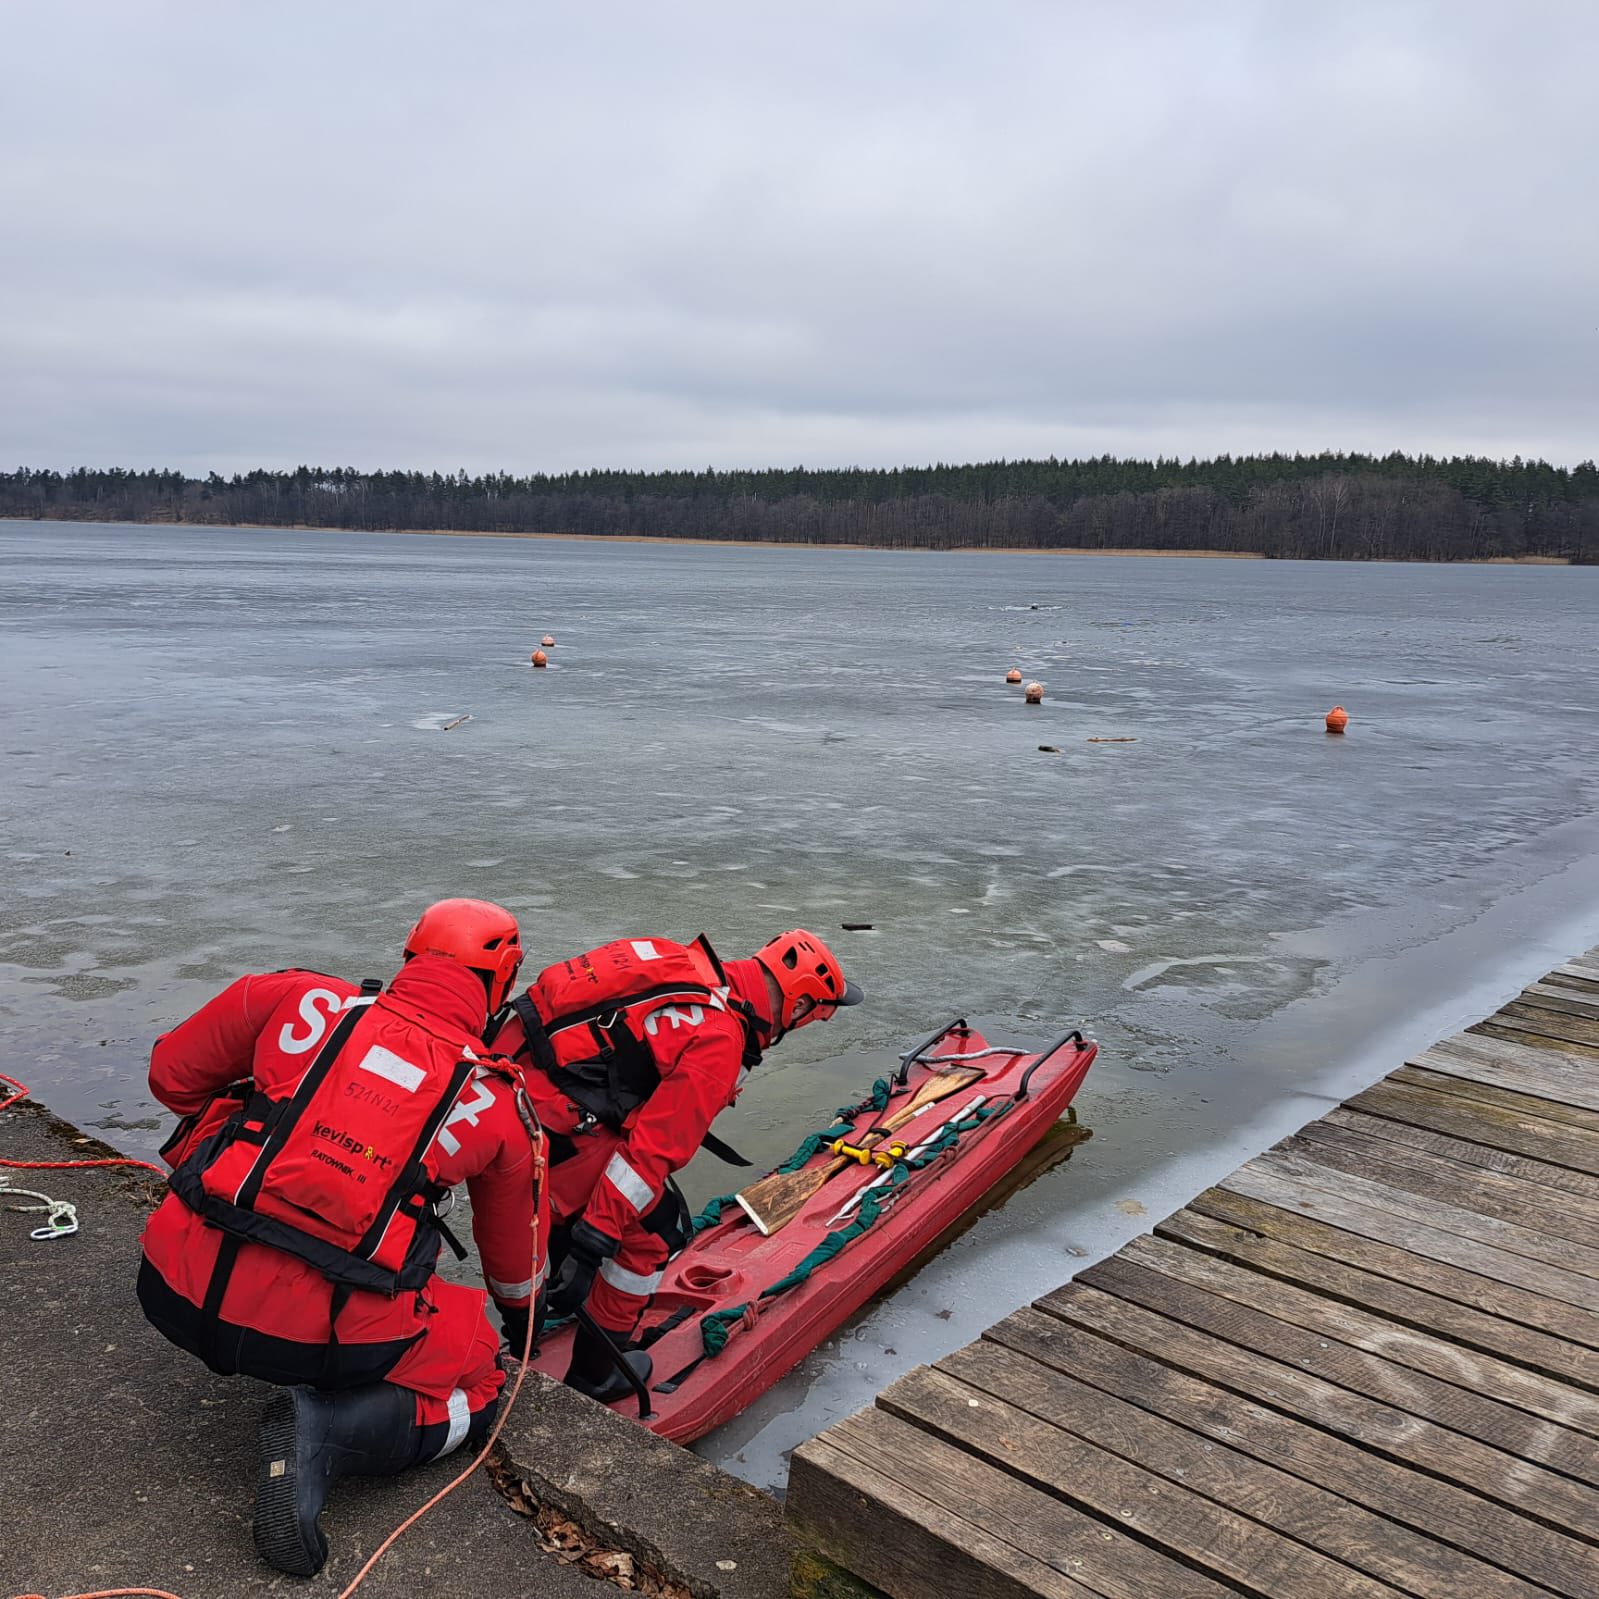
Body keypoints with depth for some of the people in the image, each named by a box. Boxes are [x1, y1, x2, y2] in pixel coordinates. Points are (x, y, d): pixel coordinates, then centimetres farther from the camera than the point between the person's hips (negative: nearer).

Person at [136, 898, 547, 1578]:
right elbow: (514, 1250, 20)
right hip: (322, 1337, -4)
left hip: (175, 1292, 4)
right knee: (478, 1382, 18)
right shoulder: (502, 1107, 4)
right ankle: (323, 1432, -6)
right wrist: (522, 1319, 42)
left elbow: (172, 1073, 13)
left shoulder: (299, 999, 1)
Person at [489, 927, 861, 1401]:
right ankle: (595, 1375, 19)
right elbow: (653, 1148, -19)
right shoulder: (718, 1041, -16)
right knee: (656, 1230, 5)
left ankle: (561, 1293, 55)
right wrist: (595, 1238, -16)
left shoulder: (692, 969, 9)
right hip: (548, 1113, -9)